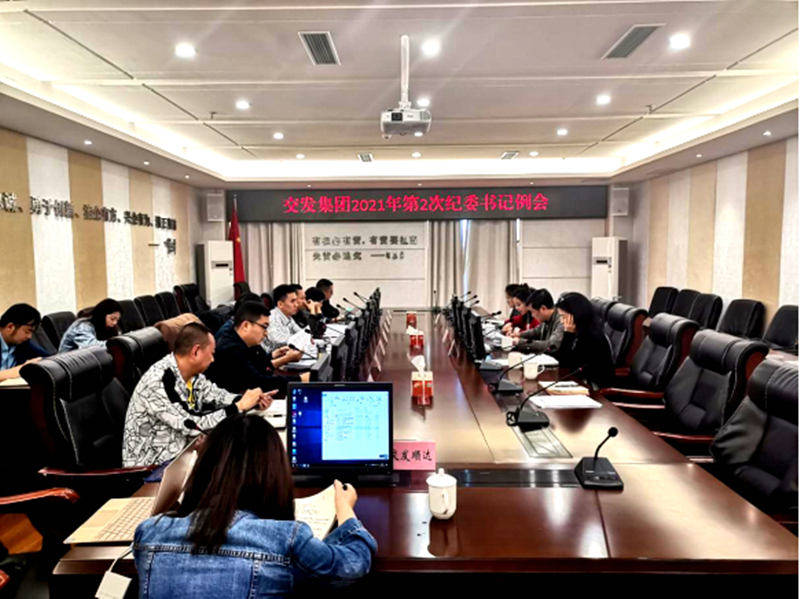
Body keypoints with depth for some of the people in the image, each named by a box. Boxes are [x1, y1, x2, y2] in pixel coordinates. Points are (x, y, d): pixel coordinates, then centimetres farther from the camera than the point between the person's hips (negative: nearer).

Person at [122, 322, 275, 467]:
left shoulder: (191, 373, -3)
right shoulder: (159, 383, -27)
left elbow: (216, 395, 11)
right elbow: (193, 426, -28)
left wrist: (252, 400, -5)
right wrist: (240, 406, -21)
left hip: (180, 449, 7)